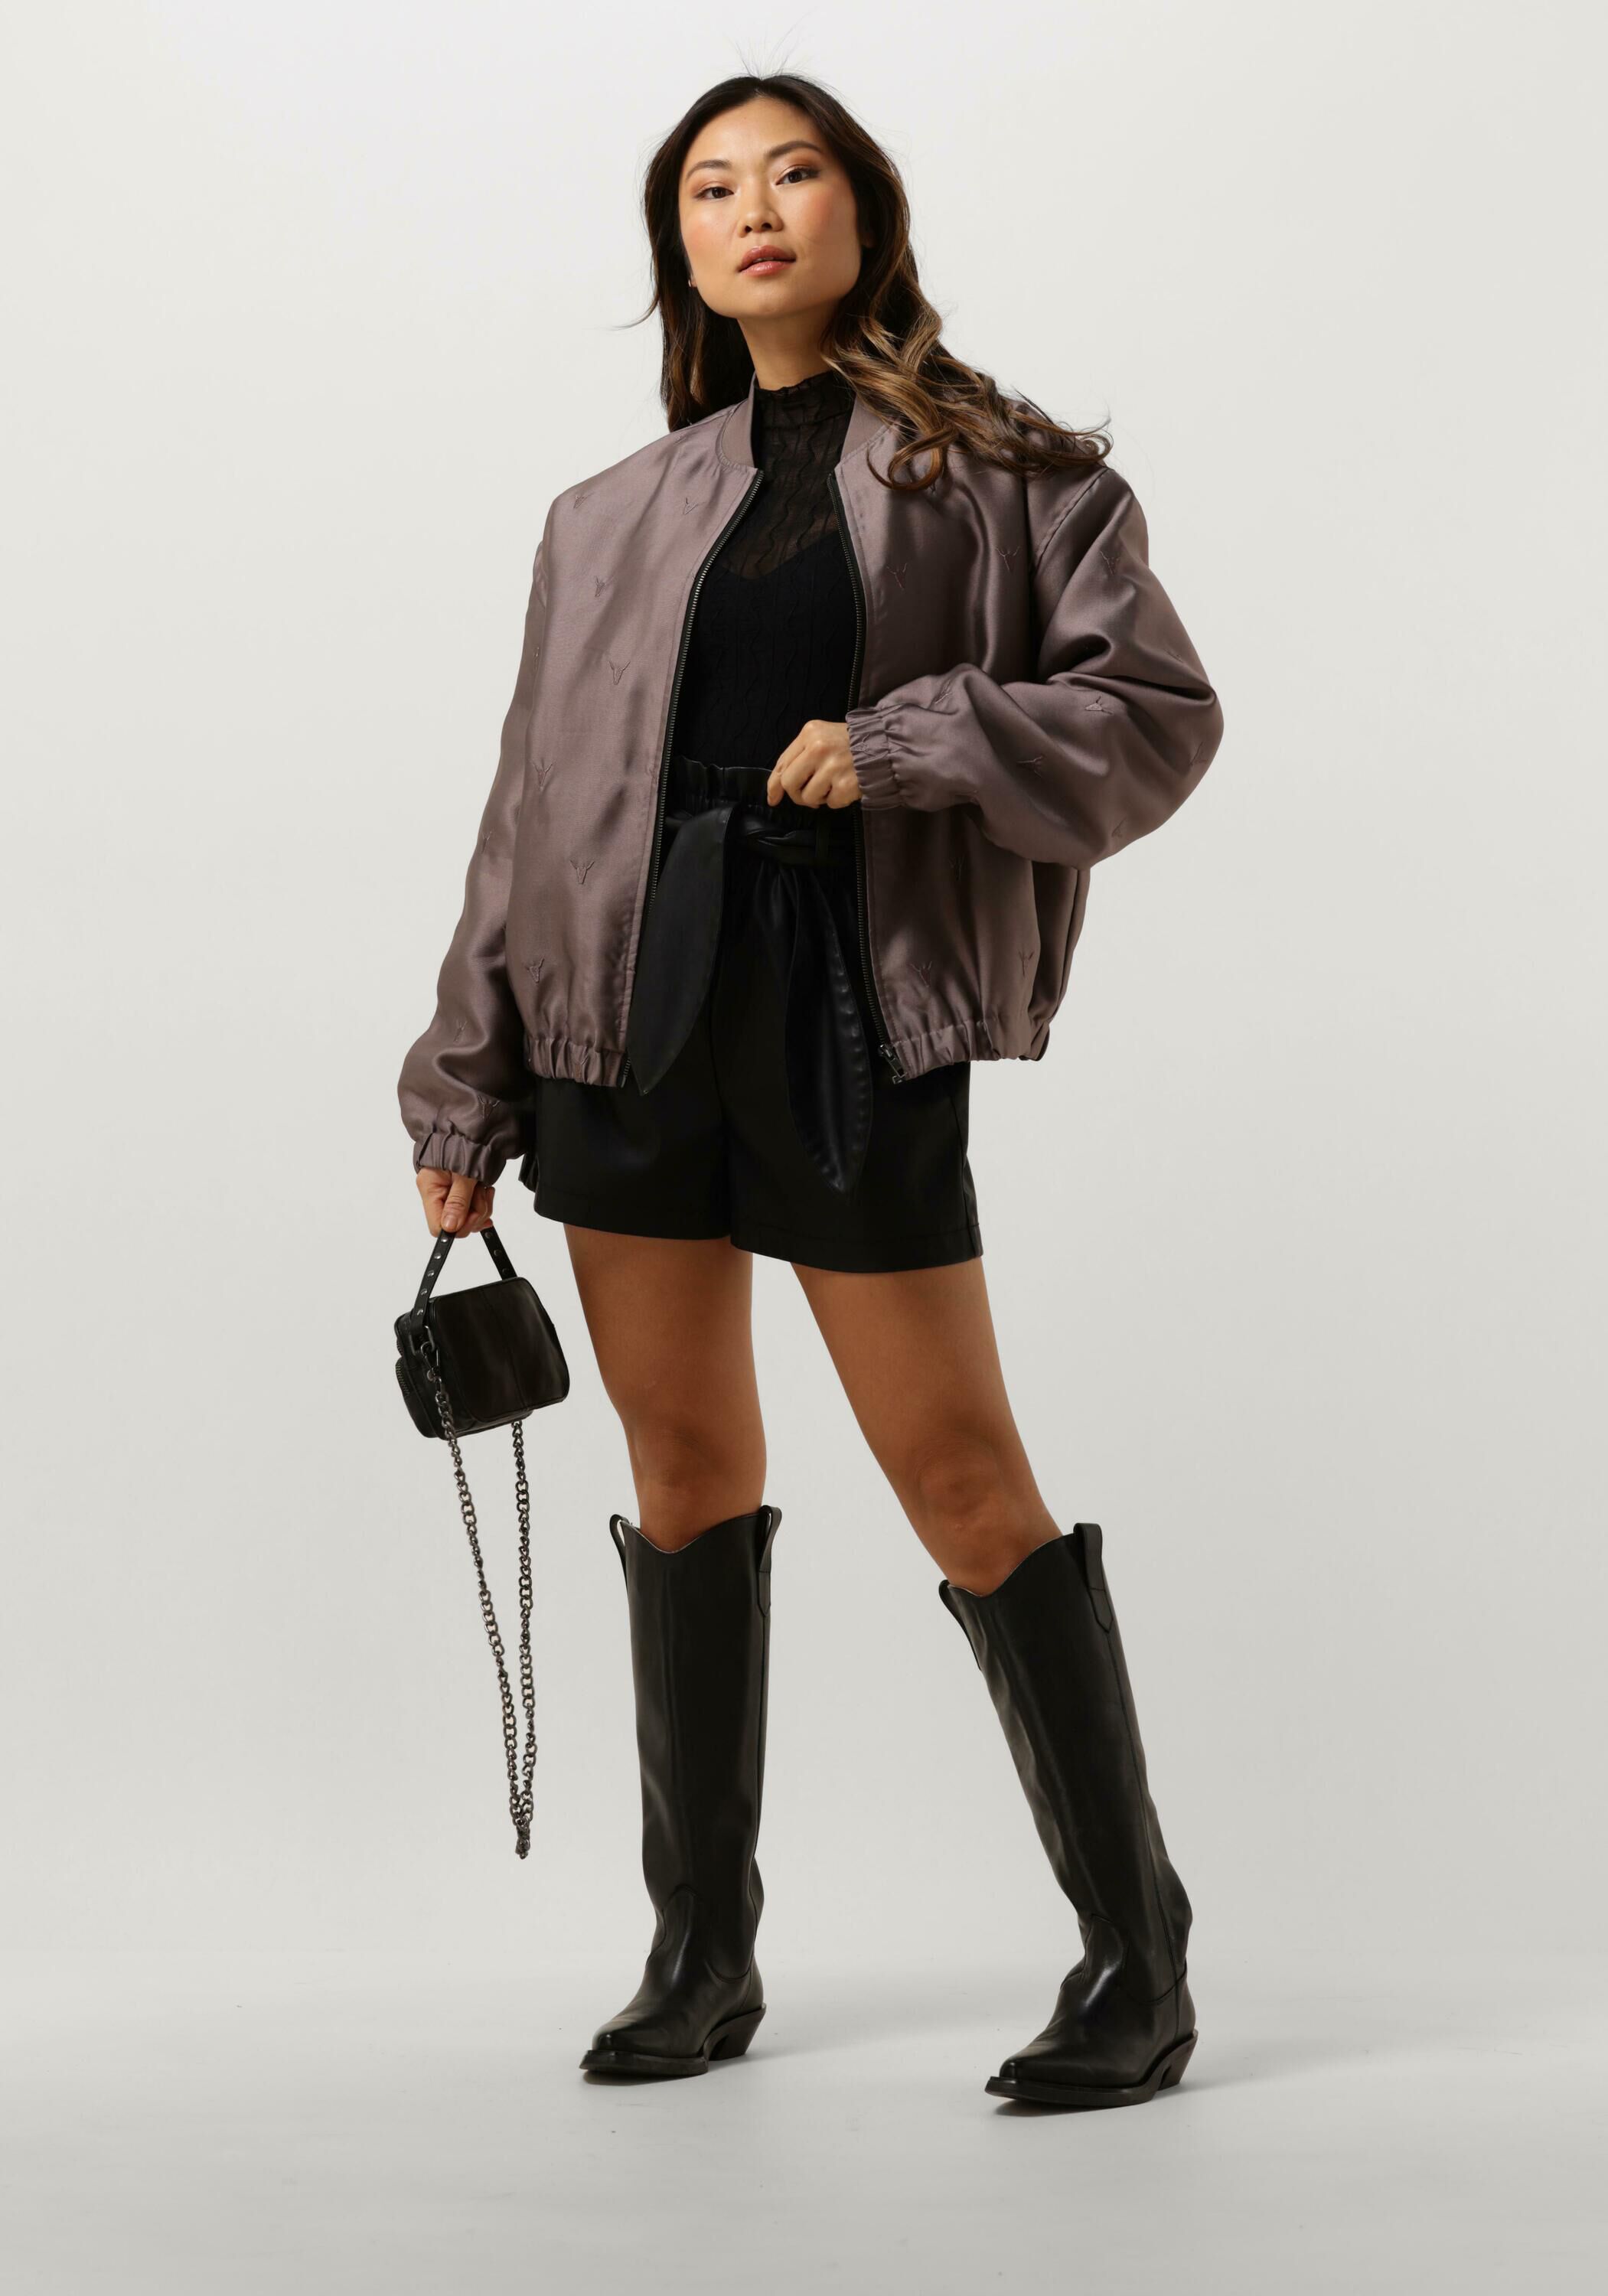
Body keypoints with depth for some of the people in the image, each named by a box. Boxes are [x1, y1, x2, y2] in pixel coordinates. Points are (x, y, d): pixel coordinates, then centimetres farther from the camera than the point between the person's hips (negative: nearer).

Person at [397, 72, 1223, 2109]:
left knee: (958, 1474, -4)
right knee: (684, 1467, 8)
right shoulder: (614, 519, 14)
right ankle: (702, 1954, 19)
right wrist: (463, 1097, 11)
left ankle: (1137, 1956, 6)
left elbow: (1159, 710, -2)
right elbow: (531, 808, 13)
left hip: (854, 1007, -4)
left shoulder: (998, 473, 5)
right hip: (628, 1005, 4)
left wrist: (908, 743, -15)